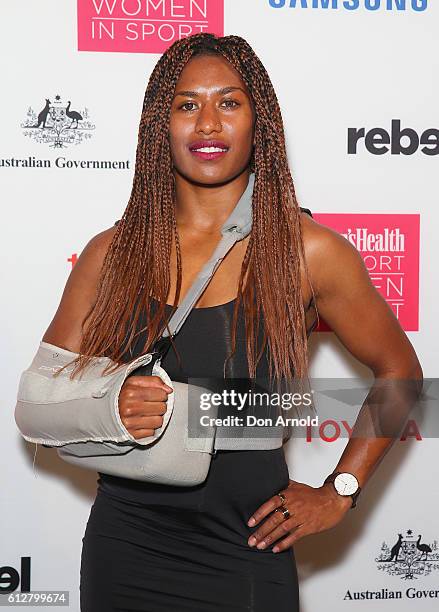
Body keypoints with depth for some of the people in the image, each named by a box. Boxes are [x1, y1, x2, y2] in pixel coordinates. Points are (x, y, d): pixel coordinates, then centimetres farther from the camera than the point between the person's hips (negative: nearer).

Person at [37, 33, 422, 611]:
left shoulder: (309, 252, -6)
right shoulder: (112, 253, -1)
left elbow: (399, 371, 6)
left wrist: (338, 493, 0)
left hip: (244, 564, -2)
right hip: (121, 556, 2)